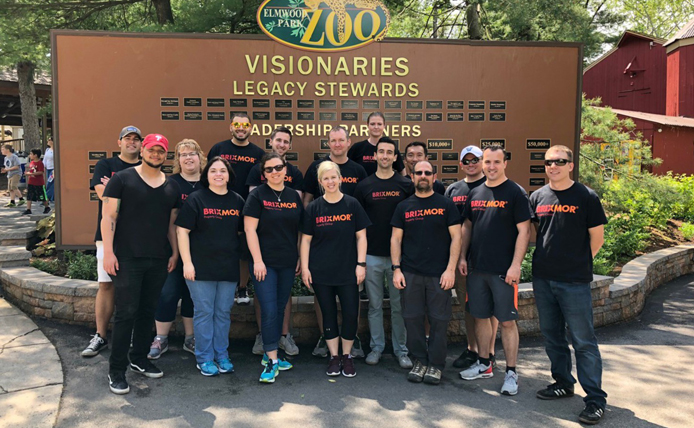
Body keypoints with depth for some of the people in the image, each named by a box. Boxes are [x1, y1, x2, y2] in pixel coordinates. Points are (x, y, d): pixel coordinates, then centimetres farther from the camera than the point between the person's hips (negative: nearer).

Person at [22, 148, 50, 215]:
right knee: (29, 196, 0)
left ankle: (47, 207, 26)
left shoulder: (40, 163, -14)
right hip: (31, 183, 7)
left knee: (43, 197, 7)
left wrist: (31, 173, -25)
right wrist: (27, 173, 3)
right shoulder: (31, 163, 10)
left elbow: (41, 172, -23)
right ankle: (28, 210, 0)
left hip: (39, 183, -7)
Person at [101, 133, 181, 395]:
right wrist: (108, 251, -13)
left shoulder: (172, 187, 12)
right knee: (126, 312, -4)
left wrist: (174, 252, 8)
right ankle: (116, 371, 8)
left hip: (159, 260, 5)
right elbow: (108, 216, -7)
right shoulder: (123, 179, -2)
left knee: (148, 311, 12)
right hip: (127, 258, -4)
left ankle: (140, 360, 27)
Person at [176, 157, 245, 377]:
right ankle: (204, 359, 15)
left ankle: (222, 356, 23)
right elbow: (182, 231, -5)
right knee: (204, 312, 3)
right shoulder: (196, 199, -3)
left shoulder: (237, 201, 8)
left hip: (229, 268, 3)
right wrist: (187, 262, -11)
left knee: (223, 312, 11)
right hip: (201, 266, -3)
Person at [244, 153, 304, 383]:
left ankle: (270, 354, 25)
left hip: (288, 264, 5)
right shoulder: (257, 195, -4)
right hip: (265, 263, -5)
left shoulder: (294, 196, 9)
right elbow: (250, 228, -9)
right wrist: (257, 260, -15)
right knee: (269, 311, -8)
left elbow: (300, 230, 13)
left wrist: (301, 259, 9)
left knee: (280, 310, 11)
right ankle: (272, 360, 2)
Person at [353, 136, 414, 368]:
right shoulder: (364, 186, 3)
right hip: (372, 255, 1)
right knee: (375, 305, 10)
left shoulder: (406, 185, 2)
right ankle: (376, 347, 23)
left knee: (399, 306, 7)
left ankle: (401, 350, 19)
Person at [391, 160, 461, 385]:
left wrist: (451, 269, -8)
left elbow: (456, 237, 0)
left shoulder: (446, 204, 4)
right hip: (410, 274, 2)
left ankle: (436, 364, 17)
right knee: (412, 318, 5)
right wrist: (396, 269, 0)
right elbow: (395, 239, 9)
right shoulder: (403, 207, 10)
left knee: (439, 320, 2)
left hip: (439, 274, -2)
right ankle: (419, 361, 21)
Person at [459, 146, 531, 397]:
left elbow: (524, 231, -9)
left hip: (503, 270, -5)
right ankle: (484, 365, 28)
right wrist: (462, 257, 8)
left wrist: (515, 265, -16)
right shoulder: (475, 193, 11)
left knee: (507, 320, 1)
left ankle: (511, 372, 12)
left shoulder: (515, 193, -5)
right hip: (476, 268, 5)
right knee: (480, 317, 13)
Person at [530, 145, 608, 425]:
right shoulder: (537, 197, 7)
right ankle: (563, 383, 32)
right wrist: (549, 257, 9)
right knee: (552, 335, 15)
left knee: (583, 341, -1)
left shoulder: (586, 197, -6)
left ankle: (595, 398, 9)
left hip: (575, 281, -5)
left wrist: (577, 263, 3)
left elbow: (597, 238, -1)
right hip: (542, 278, 5)